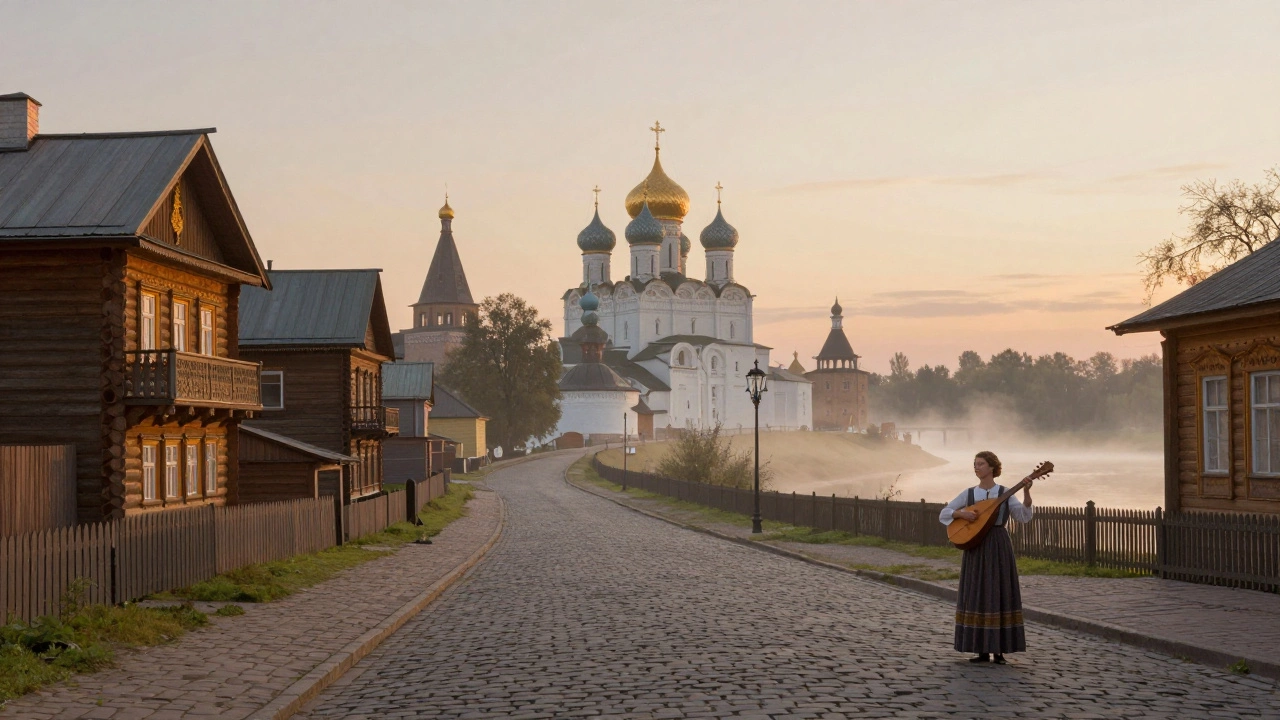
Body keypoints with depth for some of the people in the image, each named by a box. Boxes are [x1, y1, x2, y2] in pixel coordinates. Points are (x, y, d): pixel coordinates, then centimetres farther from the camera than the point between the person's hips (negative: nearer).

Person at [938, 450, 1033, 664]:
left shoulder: (1005, 493, 2)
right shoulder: (969, 493, 7)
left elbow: (1024, 517, -9)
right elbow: (943, 514, 5)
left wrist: (1026, 493, -22)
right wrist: (961, 513, -13)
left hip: (999, 547, -2)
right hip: (975, 546, 2)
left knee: (1000, 594, -2)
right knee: (977, 595, 2)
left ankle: (999, 650, 3)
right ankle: (982, 650, 8)